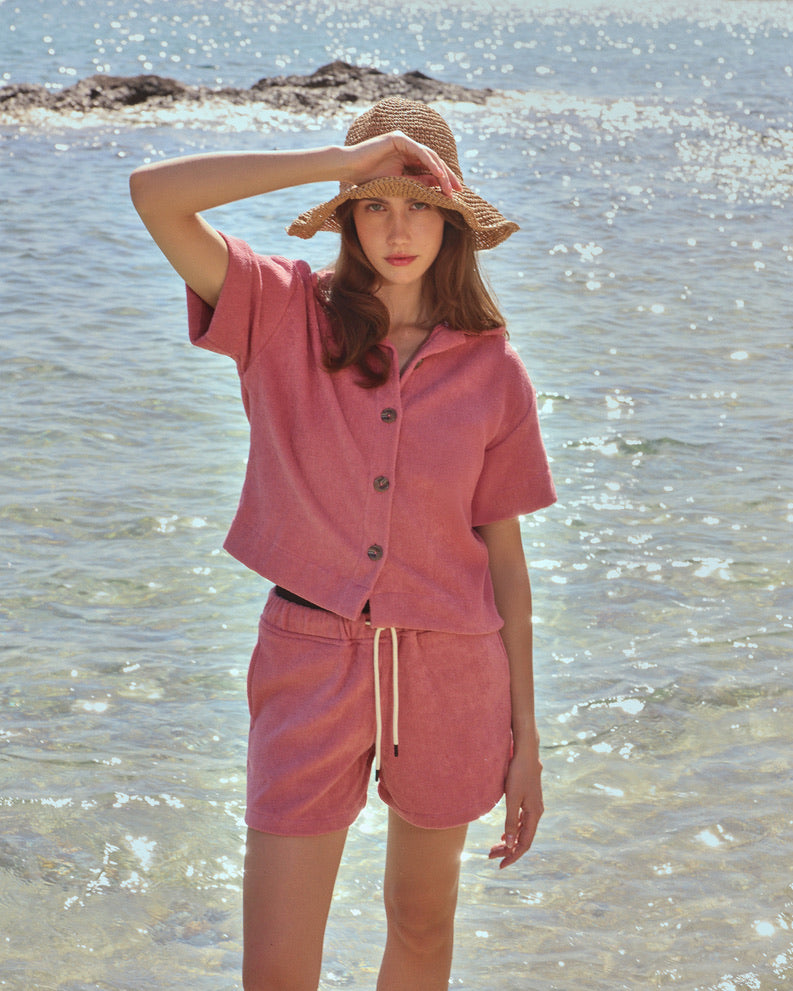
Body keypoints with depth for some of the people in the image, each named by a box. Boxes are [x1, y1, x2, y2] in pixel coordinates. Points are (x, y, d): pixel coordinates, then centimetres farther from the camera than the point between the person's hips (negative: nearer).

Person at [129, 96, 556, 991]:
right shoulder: (286, 317, -3)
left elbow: (504, 553, 4)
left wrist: (525, 734, 5)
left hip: (449, 670, 2)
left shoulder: (491, 370, -1)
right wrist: (340, 162, -21)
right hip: (313, 658, -1)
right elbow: (154, 194, -17)